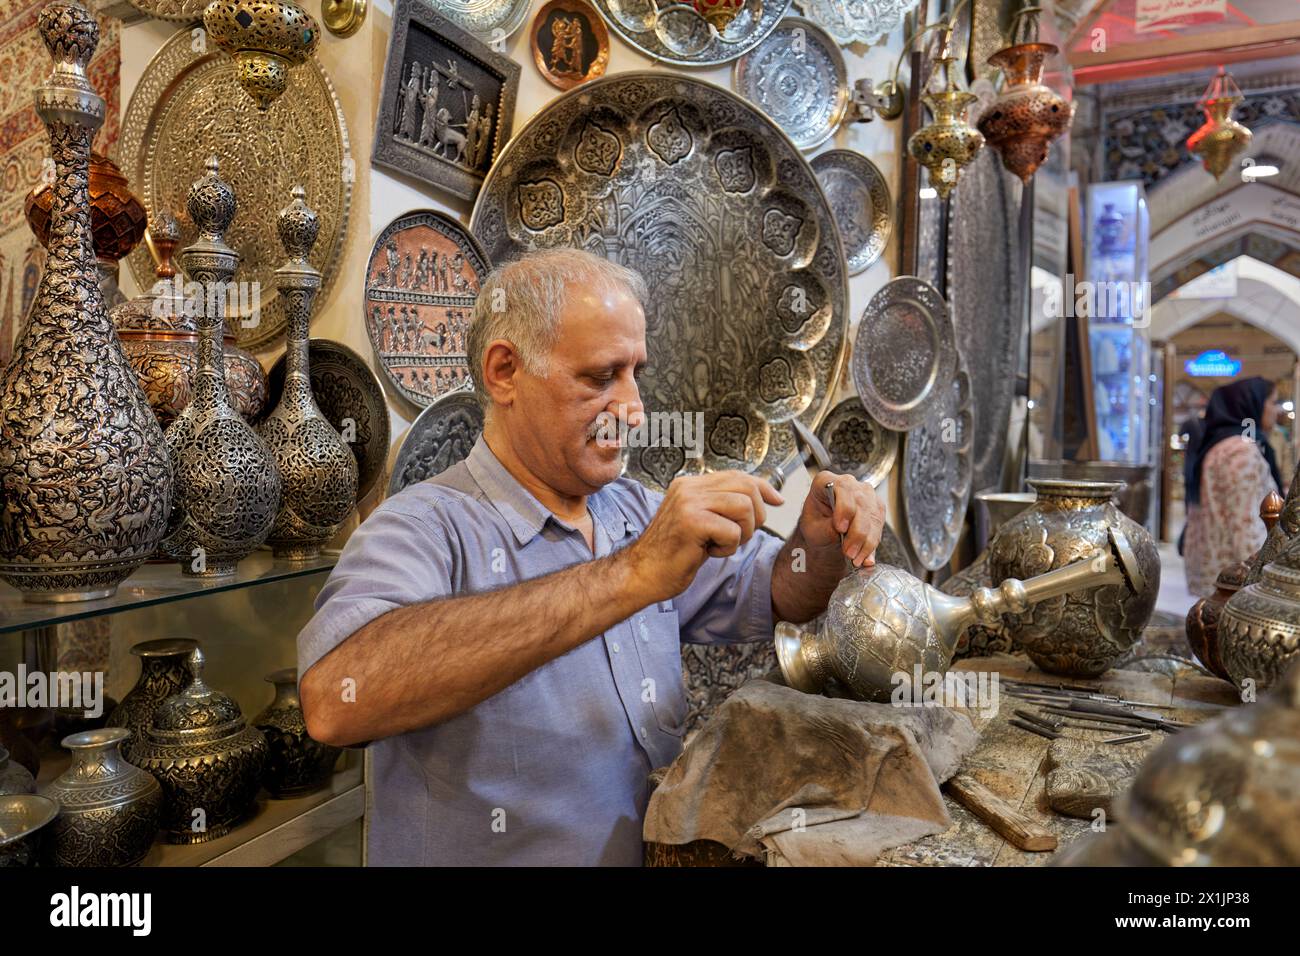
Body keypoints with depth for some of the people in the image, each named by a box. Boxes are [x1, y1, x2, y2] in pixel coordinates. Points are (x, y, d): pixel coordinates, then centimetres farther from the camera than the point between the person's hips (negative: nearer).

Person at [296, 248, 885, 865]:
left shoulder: (637, 513, 4)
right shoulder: (424, 528, -16)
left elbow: (778, 596, 12)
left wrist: (819, 544, -9)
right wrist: (630, 576, -34)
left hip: (661, 849, 5)